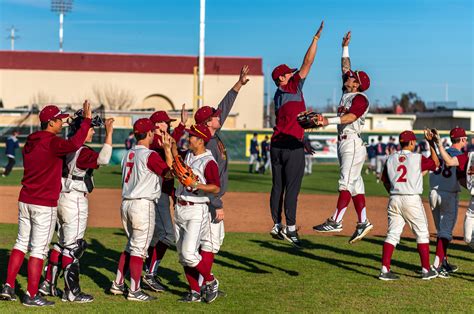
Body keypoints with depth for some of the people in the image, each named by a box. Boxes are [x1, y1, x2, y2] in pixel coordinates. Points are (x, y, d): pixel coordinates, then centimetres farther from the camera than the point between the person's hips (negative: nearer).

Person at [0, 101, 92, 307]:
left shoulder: (29, 142, 11)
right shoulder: (51, 142, -15)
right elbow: (74, 144, -32)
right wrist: (86, 120, -24)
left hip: (25, 201, 8)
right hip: (44, 205, -8)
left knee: (22, 243, 15)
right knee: (38, 249, -2)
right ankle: (31, 295, 2)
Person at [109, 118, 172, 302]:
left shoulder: (128, 154, 12)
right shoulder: (149, 155, -12)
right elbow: (169, 173, -16)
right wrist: (168, 150, -5)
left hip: (125, 203, 8)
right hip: (143, 204, -8)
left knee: (131, 246, 19)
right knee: (139, 247, -2)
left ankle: (118, 284, 20)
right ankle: (134, 291, 0)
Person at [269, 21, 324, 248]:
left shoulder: (277, 95, 14)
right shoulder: (294, 88, -5)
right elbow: (308, 62, -7)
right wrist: (316, 38, -3)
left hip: (276, 145, 7)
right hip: (293, 146, -7)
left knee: (278, 187, 9)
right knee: (292, 187, -6)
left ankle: (277, 226, 12)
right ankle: (290, 228, -9)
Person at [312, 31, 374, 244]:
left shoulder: (360, 98, -10)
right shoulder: (347, 93, 16)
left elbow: (351, 116, -27)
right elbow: (345, 68, 26)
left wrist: (329, 121, -39)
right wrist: (345, 48, 25)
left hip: (353, 143, -9)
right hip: (343, 142, 9)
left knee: (347, 182, -12)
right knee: (354, 183, 8)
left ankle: (336, 222, -17)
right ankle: (362, 222, 9)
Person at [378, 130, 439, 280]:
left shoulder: (391, 158, 7)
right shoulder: (418, 158, -6)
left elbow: (384, 180, 13)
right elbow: (436, 163, 10)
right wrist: (431, 143, 12)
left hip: (394, 199, 4)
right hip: (412, 199, -4)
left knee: (392, 234, 5)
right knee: (422, 234, 7)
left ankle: (385, 270, -2)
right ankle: (426, 270, 8)